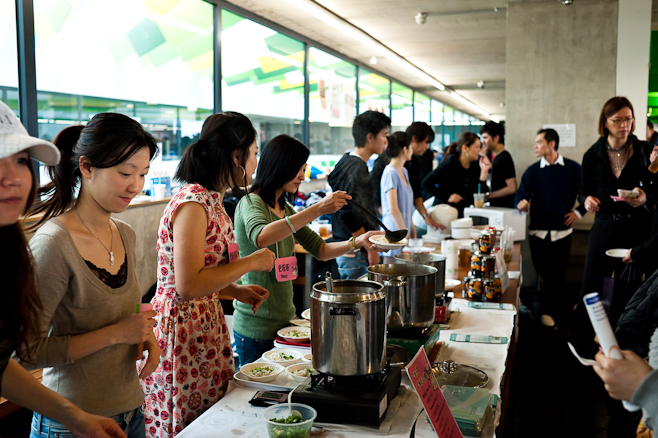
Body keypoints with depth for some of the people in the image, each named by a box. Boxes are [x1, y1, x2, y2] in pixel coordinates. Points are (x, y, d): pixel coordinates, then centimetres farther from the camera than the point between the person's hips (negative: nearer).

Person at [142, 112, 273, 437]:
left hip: (205, 328, 9)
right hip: (182, 333, -9)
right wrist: (251, 263, -15)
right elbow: (187, 285, -24)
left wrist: (237, 292, 7)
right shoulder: (193, 204, -18)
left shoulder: (211, 201, 11)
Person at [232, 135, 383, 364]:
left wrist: (356, 242, -3)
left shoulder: (284, 209, 14)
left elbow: (320, 249, 14)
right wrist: (318, 209, -38)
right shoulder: (251, 203, -13)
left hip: (284, 319, 8)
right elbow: (261, 237, -36)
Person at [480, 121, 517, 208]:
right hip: (493, 205, 8)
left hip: (504, 207, -8)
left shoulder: (505, 158, -14)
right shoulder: (490, 155, 12)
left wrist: (487, 196, -13)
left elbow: (512, 188, -18)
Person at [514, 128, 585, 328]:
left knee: (556, 274, 2)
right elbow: (521, 194, -6)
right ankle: (561, 296, 33)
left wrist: (578, 212, -1)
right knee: (543, 272, 8)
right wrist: (522, 203, -27)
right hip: (538, 232, 1)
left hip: (561, 231, -1)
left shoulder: (573, 168, 0)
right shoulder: (533, 171, 3)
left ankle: (547, 309, 18)